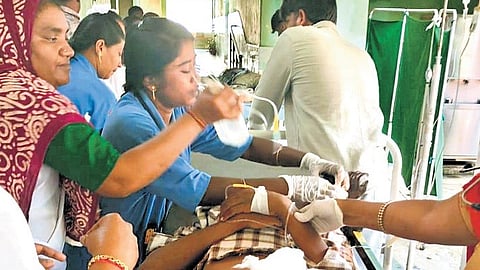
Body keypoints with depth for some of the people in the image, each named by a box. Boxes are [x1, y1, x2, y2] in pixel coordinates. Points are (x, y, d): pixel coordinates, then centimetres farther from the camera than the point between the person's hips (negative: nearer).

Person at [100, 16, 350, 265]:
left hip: (158, 230, 6)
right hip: (131, 251, -5)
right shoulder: (131, 124, -26)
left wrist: (308, 160, -17)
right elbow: (195, 189, -31)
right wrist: (292, 186, -31)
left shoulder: (178, 109, -4)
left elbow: (239, 144, -5)